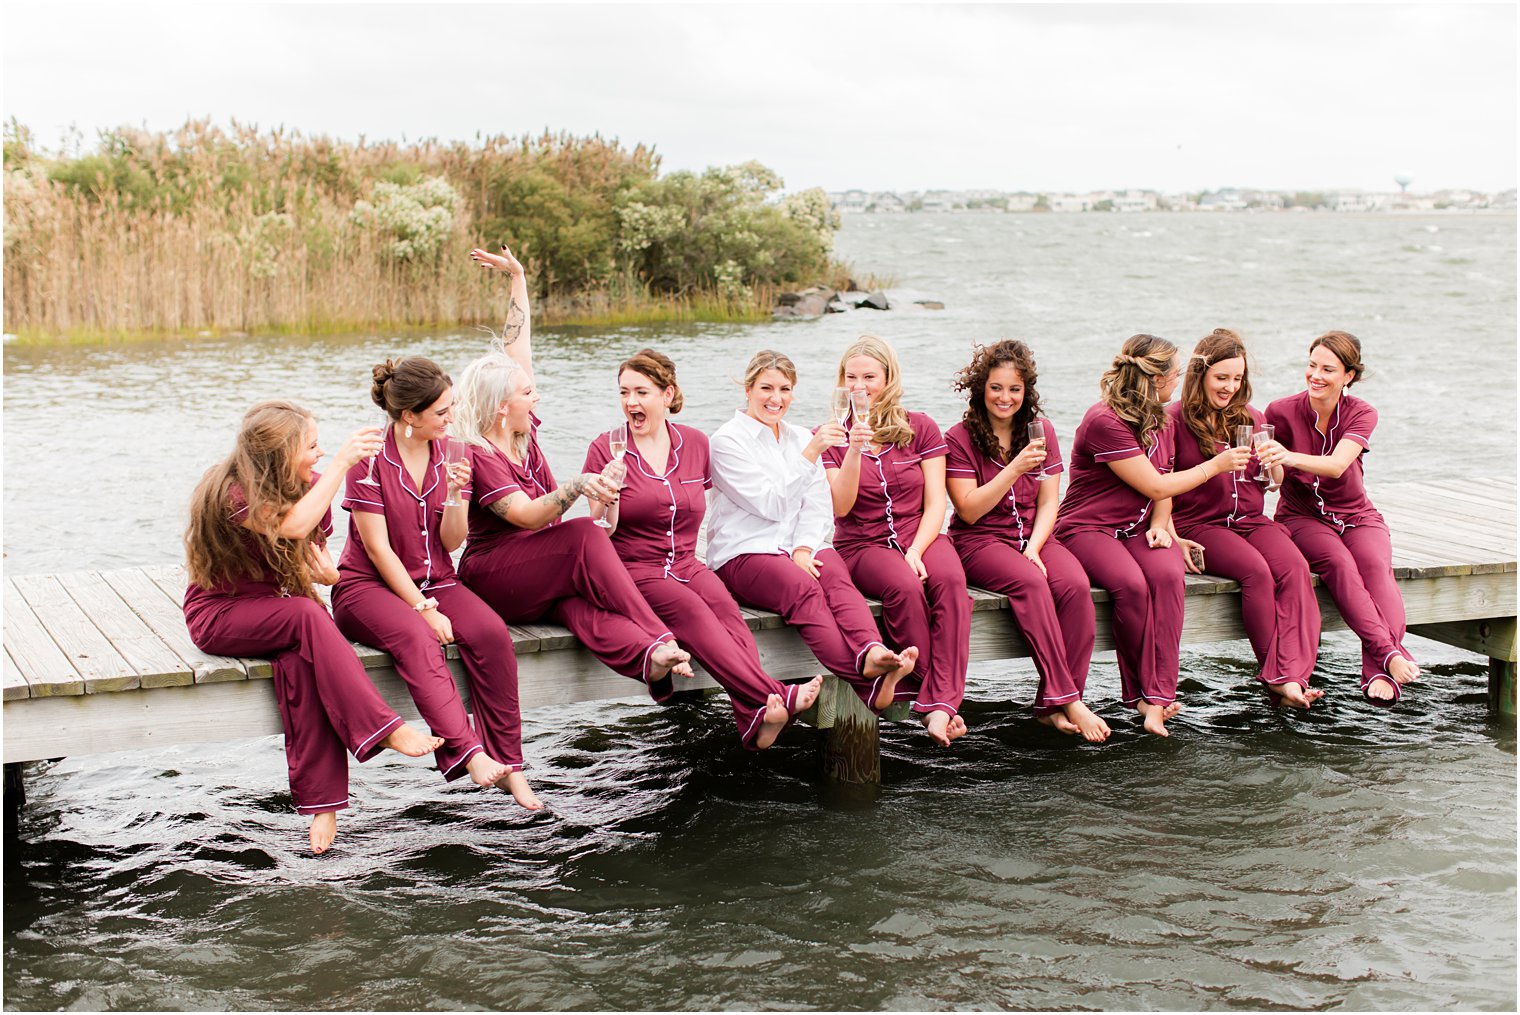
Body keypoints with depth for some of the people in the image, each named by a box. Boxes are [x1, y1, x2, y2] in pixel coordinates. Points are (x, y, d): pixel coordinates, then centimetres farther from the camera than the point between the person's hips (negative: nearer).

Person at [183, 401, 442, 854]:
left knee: (301, 661, -32)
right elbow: (294, 526, -35)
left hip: (277, 610, 4)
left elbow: (315, 547, 14)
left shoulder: (309, 485, 2)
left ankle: (321, 802, -35)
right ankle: (383, 729, -37)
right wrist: (340, 462, -31)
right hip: (220, 615, -4)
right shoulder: (229, 492, -18)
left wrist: (324, 569, -12)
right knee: (307, 614, -35)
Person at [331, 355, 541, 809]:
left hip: (435, 580, 5)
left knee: (491, 633, -25)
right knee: (417, 638, -37)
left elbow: (451, 542, 3)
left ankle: (508, 764, -22)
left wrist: (455, 495, -15)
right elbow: (378, 548, -13)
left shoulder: (448, 452, 5)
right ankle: (469, 754, -44)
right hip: (370, 585, -4)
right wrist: (423, 608, -18)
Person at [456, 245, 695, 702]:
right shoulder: (478, 457, -12)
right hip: (492, 581, -6)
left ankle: (649, 657, -62)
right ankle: (658, 640, -40)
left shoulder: (523, 435, 9)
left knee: (578, 606, -31)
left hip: (543, 576, 6)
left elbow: (517, 346, 15)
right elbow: (527, 516, -25)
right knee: (584, 535, -32)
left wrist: (518, 277, 19)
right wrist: (578, 486, -40)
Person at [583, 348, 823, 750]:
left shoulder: (695, 443, 12)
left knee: (726, 609, -30)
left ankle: (754, 719, -52)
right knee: (693, 612, -33)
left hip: (686, 565, 4)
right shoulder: (605, 450, 2)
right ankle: (779, 697, -51)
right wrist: (609, 495, -18)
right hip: (632, 570, -3)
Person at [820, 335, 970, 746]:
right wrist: (855, 448, -20)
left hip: (920, 537, 1)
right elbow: (841, 506, -8)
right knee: (904, 588, -35)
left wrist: (915, 551, -15)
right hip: (862, 546, -1)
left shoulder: (921, 429, 8)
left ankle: (939, 703, -39)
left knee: (950, 581, -33)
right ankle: (928, 692, -26)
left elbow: (935, 504, 2)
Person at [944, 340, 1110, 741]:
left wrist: (1033, 548, -11)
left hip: (1035, 537, 4)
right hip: (980, 541, -4)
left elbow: (1048, 503, 7)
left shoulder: (1042, 431, 10)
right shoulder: (960, 438, -2)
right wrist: (1015, 469, -20)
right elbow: (970, 511, -10)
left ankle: (1053, 705, -24)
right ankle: (1068, 700, -33)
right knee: (1031, 583, -34)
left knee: (1076, 585, -27)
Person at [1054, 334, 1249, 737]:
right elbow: (1155, 486, -13)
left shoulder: (1159, 419, 13)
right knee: (1131, 583, -35)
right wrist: (1216, 465, -2)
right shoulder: (1104, 421, -16)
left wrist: (1159, 524, -6)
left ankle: (1156, 700, -31)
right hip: (1089, 527, -6)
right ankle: (1142, 692, -17)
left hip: (1139, 527, 6)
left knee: (1167, 575, -28)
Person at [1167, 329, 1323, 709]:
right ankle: (1275, 675, -27)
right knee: (1256, 570, -32)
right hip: (1199, 525, -5)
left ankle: (1290, 677, -37)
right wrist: (1173, 538, -17)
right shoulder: (1175, 419, -1)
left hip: (1250, 520, 5)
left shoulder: (1250, 418, 17)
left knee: (1295, 567, -26)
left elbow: (1273, 481, 22)